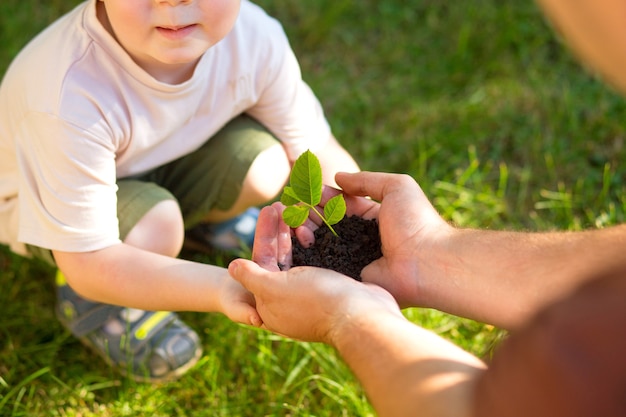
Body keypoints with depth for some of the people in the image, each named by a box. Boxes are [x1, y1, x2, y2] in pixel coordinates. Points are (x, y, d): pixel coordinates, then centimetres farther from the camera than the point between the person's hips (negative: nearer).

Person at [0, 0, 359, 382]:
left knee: (265, 166, -22)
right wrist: (221, 287, -50)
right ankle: (89, 301, 0)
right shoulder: (71, 101, -41)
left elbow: (319, 154, -13)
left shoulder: (256, 38, -26)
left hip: (153, 165, 5)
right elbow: (87, 263, -36)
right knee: (154, 231, -34)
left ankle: (201, 218, 13)